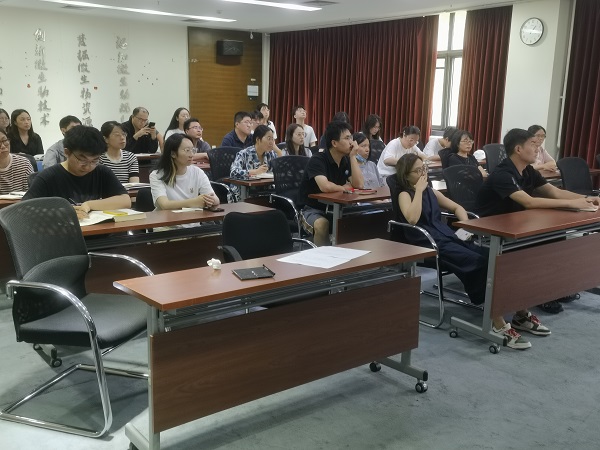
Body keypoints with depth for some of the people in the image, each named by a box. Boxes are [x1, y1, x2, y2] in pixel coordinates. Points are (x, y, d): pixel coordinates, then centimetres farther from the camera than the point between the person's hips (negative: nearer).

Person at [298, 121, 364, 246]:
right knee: (322, 225, -37)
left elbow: (359, 185, -8)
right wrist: (343, 188, -14)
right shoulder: (317, 160, -18)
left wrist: (353, 157, -11)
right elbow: (325, 186, -34)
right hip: (313, 209, -6)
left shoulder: (347, 160, 4)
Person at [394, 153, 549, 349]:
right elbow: (412, 219, -22)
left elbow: (457, 208, 25)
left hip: (449, 237, 7)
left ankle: (521, 314, -7)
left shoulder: (430, 191, 20)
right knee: (480, 264, -27)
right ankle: (498, 324, -26)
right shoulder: (404, 194, -1)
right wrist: (419, 190, -14)